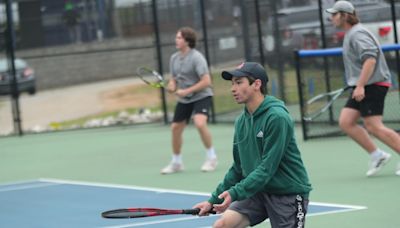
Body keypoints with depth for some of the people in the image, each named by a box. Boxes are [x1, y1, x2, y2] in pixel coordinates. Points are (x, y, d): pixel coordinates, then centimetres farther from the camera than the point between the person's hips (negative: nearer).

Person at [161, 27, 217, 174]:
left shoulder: (196, 57, -18)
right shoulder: (174, 58, 3)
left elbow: (206, 81, -22)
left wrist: (186, 91, -24)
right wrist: (172, 86, -10)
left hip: (201, 96, -7)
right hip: (184, 100, 7)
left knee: (200, 123, -28)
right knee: (175, 128, 7)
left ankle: (211, 158, -11)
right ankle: (176, 162, 25)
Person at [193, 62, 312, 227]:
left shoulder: (277, 117, -19)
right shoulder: (241, 121, 4)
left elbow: (267, 168, -23)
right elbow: (238, 169, 13)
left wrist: (235, 193, -28)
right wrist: (213, 200, 9)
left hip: (288, 193, -7)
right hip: (258, 191, 7)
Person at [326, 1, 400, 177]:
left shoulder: (357, 34, -14)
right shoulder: (350, 35, 18)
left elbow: (370, 58, -25)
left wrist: (360, 85, -29)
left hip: (372, 85, -10)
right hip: (363, 87, 10)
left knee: (373, 126, -13)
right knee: (345, 122, 1)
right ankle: (377, 155, 5)